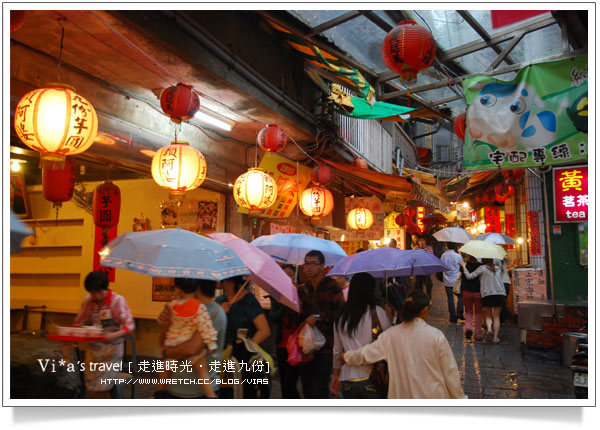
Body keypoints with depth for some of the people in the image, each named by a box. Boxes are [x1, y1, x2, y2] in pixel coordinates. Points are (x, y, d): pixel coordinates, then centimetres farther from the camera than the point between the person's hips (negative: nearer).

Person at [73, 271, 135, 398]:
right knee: (91, 388, 6)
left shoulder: (117, 300, -12)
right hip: (93, 348, 5)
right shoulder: (88, 300, 2)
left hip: (112, 349, -4)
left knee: (101, 389, -7)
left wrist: (115, 335, -35)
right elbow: (79, 322, 13)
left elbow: (129, 325, -17)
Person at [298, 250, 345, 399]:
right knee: (307, 390, 12)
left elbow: (341, 312, -14)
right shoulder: (303, 289, 14)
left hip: (326, 348, -6)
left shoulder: (332, 286, -4)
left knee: (317, 390, -12)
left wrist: (319, 316, -16)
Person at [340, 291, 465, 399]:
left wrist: (345, 356, 24)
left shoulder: (390, 335, -5)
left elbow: (366, 353, 4)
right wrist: (459, 397, 9)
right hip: (433, 396, -2)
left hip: (401, 396, 2)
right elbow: (450, 372, -6)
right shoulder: (436, 336, -12)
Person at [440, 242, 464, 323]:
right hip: (456, 281, -2)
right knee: (460, 297, 15)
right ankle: (459, 314, 11)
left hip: (447, 281, 3)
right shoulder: (458, 256, -12)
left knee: (450, 299, 7)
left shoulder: (443, 256, -3)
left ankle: (453, 317, 9)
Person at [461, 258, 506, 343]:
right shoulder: (498, 268, 12)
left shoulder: (482, 268, -3)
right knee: (496, 316, 11)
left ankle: (489, 329, -15)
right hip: (500, 294, 3)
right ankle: (495, 337, 5)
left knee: (488, 315, 12)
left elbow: (469, 276, -5)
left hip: (488, 294, -3)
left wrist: (464, 267, 7)